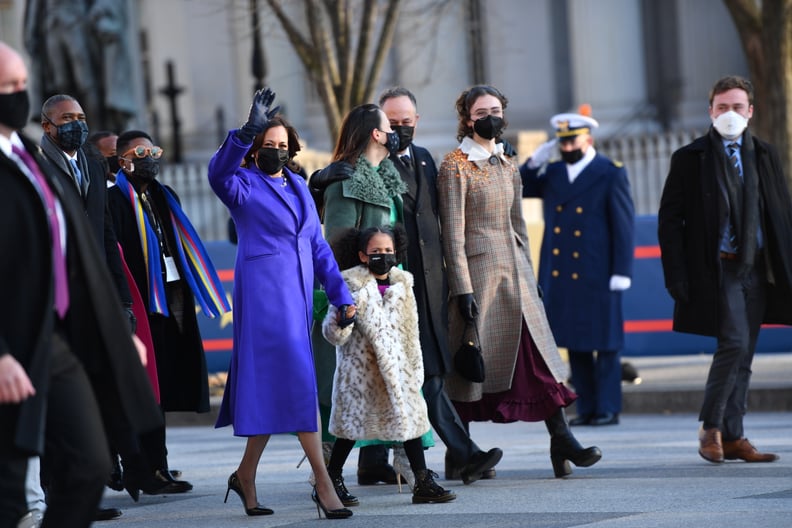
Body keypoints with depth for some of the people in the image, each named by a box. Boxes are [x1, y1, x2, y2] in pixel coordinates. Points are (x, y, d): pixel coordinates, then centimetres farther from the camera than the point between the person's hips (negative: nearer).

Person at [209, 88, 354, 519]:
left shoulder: (298, 186, 17)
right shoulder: (244, 185, -2)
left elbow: (317, 244, 19)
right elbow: (219, 174, -27)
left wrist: (341, 295, 13)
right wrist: (248, 131, -39)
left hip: (297, 293, 7)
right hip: (263, 291, -7)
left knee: (272, 388, 10)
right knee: (295, 380, -12)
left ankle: (246, 474, 22)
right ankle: (323, 483, -15)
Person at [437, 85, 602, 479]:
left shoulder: (507, 167, 14)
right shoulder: (455, 166, -6)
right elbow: (453, 233, -10)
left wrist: (528, 277, 16)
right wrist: (463, 289, -15)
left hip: (513, 270, 6)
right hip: (478, 271, -6)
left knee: (539, 354, -4)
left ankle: (562, 441, -8)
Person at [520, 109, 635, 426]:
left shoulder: (611, 173, -2)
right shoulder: (551, 174, 12)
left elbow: (623, 224, -5)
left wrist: (622, 271, -11)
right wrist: (533, 163, -1)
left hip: (596, 274, -5)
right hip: (559, 275, 5)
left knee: (604, 341, 0)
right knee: (574, 341, 8)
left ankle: (608, 409, 5)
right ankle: (586, 409, 13)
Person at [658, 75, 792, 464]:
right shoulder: (690, 158, 0)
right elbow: (670, 219, 0)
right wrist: (677, 275, -8)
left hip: (757, 269, 4)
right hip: (717, 268, -4)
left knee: (742, 356, 6)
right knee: (735, 344, -16)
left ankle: (732, 437, 12)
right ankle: (711, 427, -2)